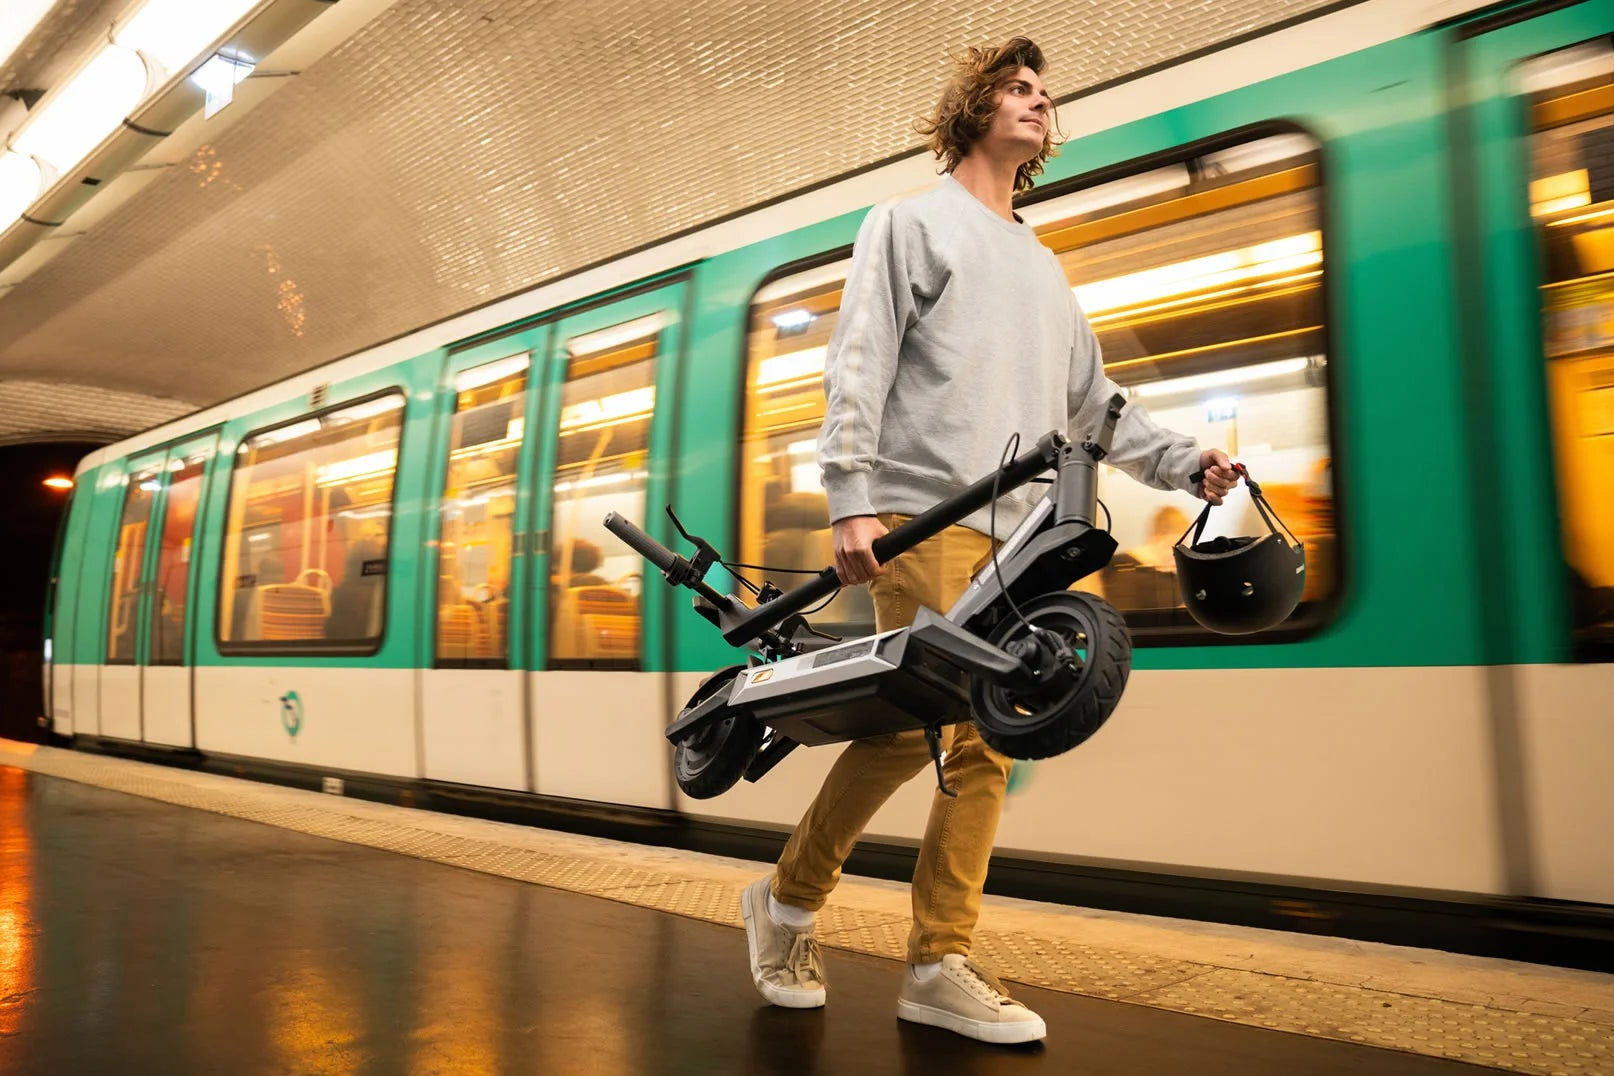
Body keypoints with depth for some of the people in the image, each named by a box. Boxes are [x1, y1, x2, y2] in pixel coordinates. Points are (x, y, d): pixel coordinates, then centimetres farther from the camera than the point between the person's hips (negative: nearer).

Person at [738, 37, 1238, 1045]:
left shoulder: (1045, 268, 31)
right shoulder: (911, 221, 11)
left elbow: (1091, 398, 28)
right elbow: (858, 365, -2)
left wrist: (1184, 460, 14)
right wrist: (851, 497, -13)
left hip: (1019, 530, 7)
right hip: (923, 513, -6)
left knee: (987, 740, 0)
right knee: (915, 724, -15)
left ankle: (942, 961, 6)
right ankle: (788, 900, 5)